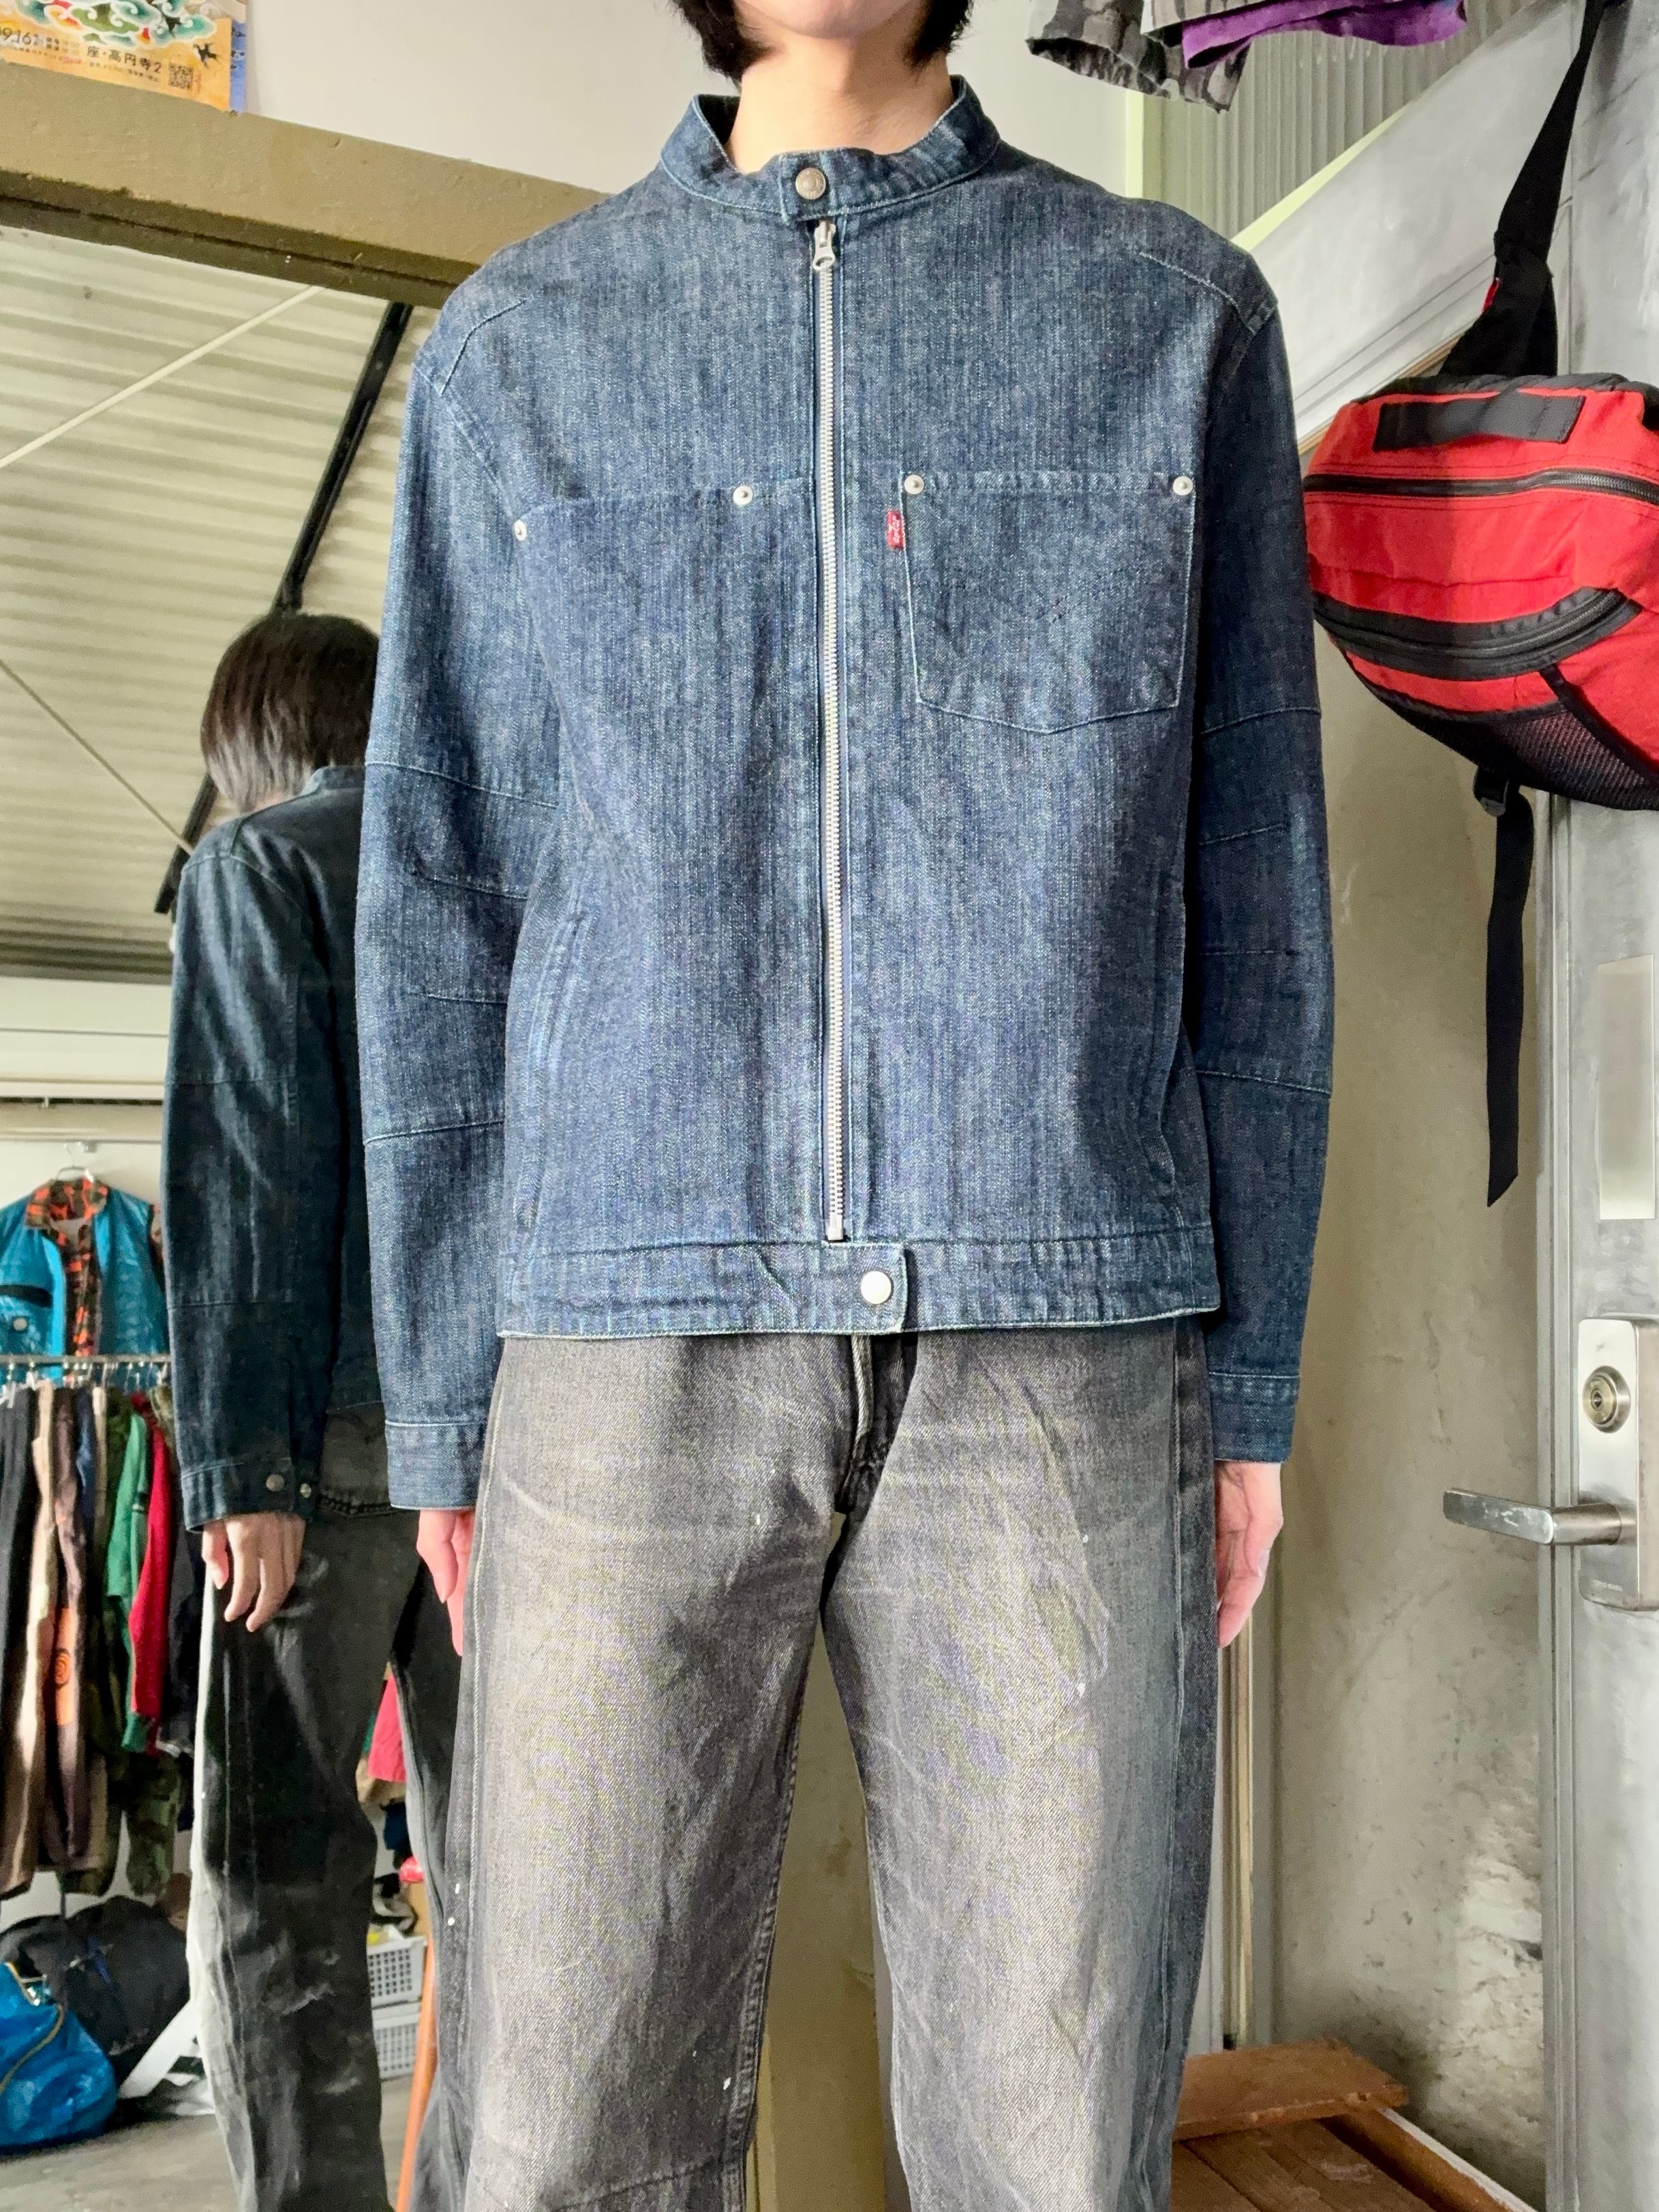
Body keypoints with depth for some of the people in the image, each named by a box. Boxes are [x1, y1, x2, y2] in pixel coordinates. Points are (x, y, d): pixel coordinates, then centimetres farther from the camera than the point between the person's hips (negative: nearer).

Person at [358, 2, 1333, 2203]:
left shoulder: (1183, 311, 12)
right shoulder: (512, 344, 13)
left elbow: (1251, 880, 8)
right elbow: (442, 900, 9)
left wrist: (1252, 1380, 4)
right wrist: (444, 1399, 4)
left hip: (1064, 1350, 0)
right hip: (633, 1343, 1)